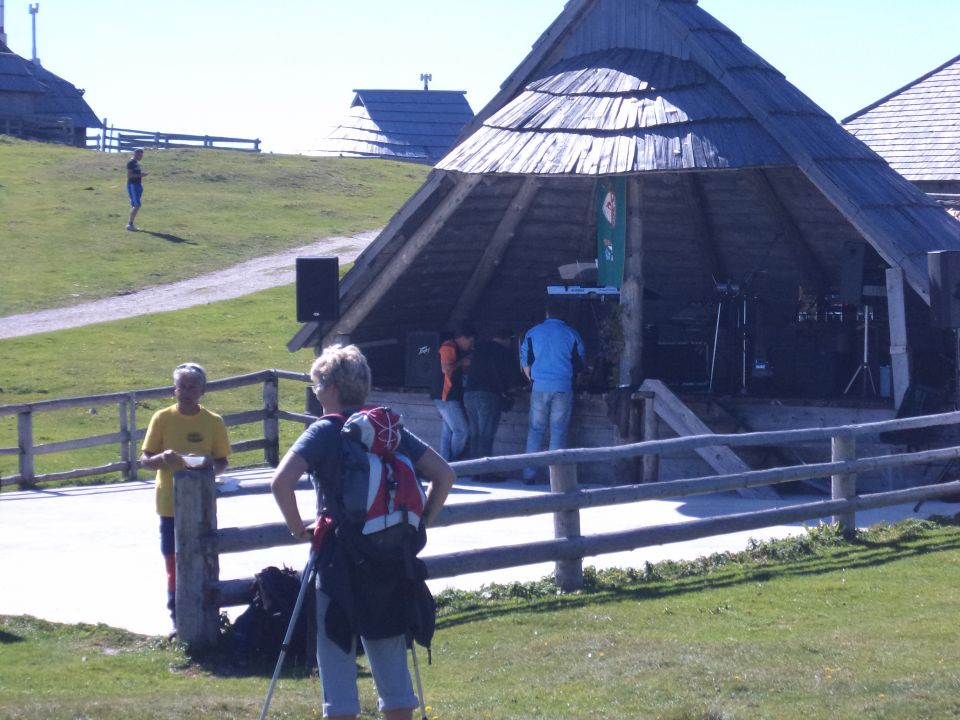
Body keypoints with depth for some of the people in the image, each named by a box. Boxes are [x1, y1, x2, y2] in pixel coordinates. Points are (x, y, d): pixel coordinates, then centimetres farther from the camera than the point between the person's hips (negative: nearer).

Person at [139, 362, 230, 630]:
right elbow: (144, 460, -1)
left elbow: (223, 463, 6)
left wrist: (210, 464, -17)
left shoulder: (214, 422, 0)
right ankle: (178, 619, 10)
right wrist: (162, 459, -24)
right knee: (174, 563, 2)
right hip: (170, 505, -1)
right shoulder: (162, 419, -3)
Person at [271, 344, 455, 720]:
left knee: (337, 658, 2)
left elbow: (281, 481, -21)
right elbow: (444, 474, 7)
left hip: (340, 562, -5)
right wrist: (420, 523, 9)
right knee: (390, 658, 13)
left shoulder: (324, 432, -8)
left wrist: (299, 529, -9)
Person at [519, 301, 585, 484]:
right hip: (564, 388, -1)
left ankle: (529, 474, 3)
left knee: (535, 430, 6)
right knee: (558, 431, 3)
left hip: (540, 387, 1)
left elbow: (525, 363, 9)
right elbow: (579, 363, 11)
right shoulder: (572, 334, 3)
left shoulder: (532, 333, 5)